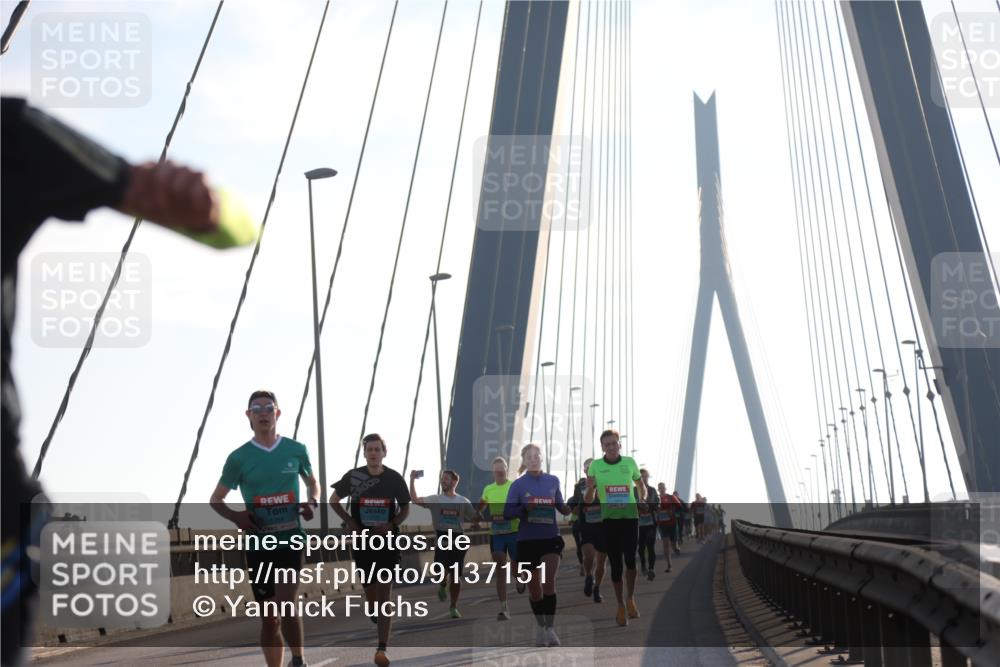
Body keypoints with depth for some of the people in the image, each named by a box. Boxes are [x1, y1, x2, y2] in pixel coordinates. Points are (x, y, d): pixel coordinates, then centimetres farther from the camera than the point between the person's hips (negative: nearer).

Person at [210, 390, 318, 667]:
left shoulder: (297, 450, 2)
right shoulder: (239, 457, -1)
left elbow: (313, 482, 19)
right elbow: (215, 500, 8)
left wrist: (312, 503, -4)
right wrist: (235, 516, -13)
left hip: (291, 538, -1)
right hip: (258, 542, 1)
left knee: (286, 605, -19)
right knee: (269, 618, 8)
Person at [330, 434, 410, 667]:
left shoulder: (394, 478, -3)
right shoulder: (353, 476, -3)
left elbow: (405, 508, 8)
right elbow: (334, 500, 10)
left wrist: (392, 524, -10)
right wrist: (349, 521, -4)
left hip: (387, 542, -2)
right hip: (362, 541, 2)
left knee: (384, 595, -10)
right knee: (370, 593, 11)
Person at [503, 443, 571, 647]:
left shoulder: (553, 481, 6)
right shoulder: (518, 485, 0)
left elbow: (560, 505, 17)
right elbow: (507, 512, -4)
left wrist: (568, 509, -6)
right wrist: (524, 509, -23)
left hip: (551, 537, 0)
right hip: (527, 540, 0)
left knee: (549, 581, -17)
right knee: (534, 586, 9)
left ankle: (550, 628, -13)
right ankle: (540, 626, 29)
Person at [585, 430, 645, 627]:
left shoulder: (629, 462, 0)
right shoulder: (595, 466, -2)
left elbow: (640, 484, 20)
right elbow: (588, 501, 2)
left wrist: (643, 498, 2)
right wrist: (590, 487, -18)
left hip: (630, 516, 0)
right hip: (609, 519, 0)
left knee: (630, 558, -14)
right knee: (615, 563, 3)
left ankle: (630, 597, 10)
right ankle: (620, 606, 17)